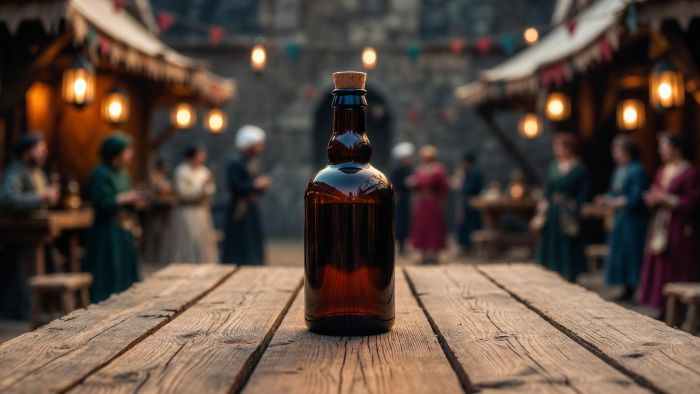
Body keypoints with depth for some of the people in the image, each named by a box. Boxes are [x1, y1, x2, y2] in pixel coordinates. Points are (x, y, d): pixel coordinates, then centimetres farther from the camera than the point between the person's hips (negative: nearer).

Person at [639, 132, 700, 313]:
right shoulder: (662, 171, 14)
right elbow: (653, 195, 23)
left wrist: (668, 199, -16)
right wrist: (651, 199, 0)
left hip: (679, 229, -8)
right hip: (659, 228, 8)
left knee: (677, 270, -5)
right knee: (659, 267, 7)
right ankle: (663, 308, 13)